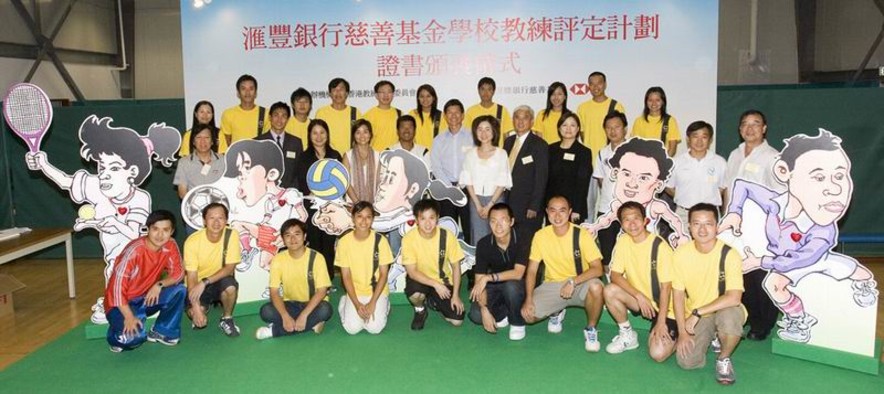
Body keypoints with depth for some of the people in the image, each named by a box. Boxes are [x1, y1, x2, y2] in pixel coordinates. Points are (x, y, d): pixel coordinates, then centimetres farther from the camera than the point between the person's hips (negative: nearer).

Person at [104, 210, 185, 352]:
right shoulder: (134, 250, -27)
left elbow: (177, 273, -5)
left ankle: (161, 332, 0)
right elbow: (118, 284, -28)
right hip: (122, 302, -5)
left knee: (179, 291, -20)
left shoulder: (170, 246, -10)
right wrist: (129, 317, -31)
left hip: (147, 297, 6)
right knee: (134, 337, -30)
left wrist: (159, 285, -26)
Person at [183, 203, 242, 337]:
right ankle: (204, 307, 14)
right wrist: (196, 307, -27)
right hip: (199, 284, 0)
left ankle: (226, 319, -4)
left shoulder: (232, 235, -17)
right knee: (195, 314, -26)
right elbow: (191, 276, -18)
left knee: (230, 286, -34)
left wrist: (205, 282, -29)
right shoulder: (192, 241, -19)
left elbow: (230, 268, -16)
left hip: (221, 281, 0)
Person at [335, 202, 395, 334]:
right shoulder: (344, 241, -10)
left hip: (377, 291, -1)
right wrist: (357, 304, -13)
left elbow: (383, 274, -7)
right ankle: (345, 303, 15)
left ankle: (383, 305, 14)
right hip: (355, 291, 1)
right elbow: (346, 276, -5)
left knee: (374, 327, -18)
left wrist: (372, 303, -15)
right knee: (352, 328, -16)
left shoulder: (380, 240, -12)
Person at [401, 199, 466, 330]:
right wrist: (436, 284, -30)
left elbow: (456, 266, -6)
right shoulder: (409, 238, -22)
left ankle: (433, 301, 20)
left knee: (457, 320, -10)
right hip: (420, 279, -2)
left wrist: (455, 295, -10)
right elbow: (412, 272, -20)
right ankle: (420, 309, 1)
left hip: (443, 280, 2)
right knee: (415, 294, -37)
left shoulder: (447, 236, -18)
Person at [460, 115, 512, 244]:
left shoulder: (501, 153, 0)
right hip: (475, 200, 2)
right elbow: (468, 182, 3)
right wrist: (478, 205, -6)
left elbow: (502, 183, -3)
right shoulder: (471, 154, 5)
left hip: (495, 200, -1)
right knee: (478, 237, 2)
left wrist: (489, 205, -9)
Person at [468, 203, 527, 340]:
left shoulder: (522, 241, -21)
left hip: (516, 286, -2)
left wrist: (488, 277, -39)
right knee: (476, 315, -21)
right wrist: (485, 309, -25)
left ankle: (517, 323, -9)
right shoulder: (483, 244, -15)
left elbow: (518, 273, -31)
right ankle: (504, 313, 11)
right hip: (494, 287, 2)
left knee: (511, 286, -37)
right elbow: (479, 280, -14)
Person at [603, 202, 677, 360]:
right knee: (610, 291, -23)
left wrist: (661, 322, -22)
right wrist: (639, 296, -22)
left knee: (658, 354, -21)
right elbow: (615, 275, -8)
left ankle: (676, 335, 12)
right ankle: (628, 335, 0)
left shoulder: (660, 246, -20)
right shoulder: (623, 241, -6)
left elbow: (666, 287, -18)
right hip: (640, 299, 5)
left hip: (664, 306, -5)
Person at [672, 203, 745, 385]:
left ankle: (723, 359, -6)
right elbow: (678, 294, -5)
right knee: (686, 361, -15)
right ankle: (710, 336, 21)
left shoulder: (729, 254, -20)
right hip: (694, 316, 3)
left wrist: (697, 313, -27)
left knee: (730, 316, -39)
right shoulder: (681, 254, -11)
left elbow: (734, 297, -27)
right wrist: (682, 332, -9)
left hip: (724, 309, -3)